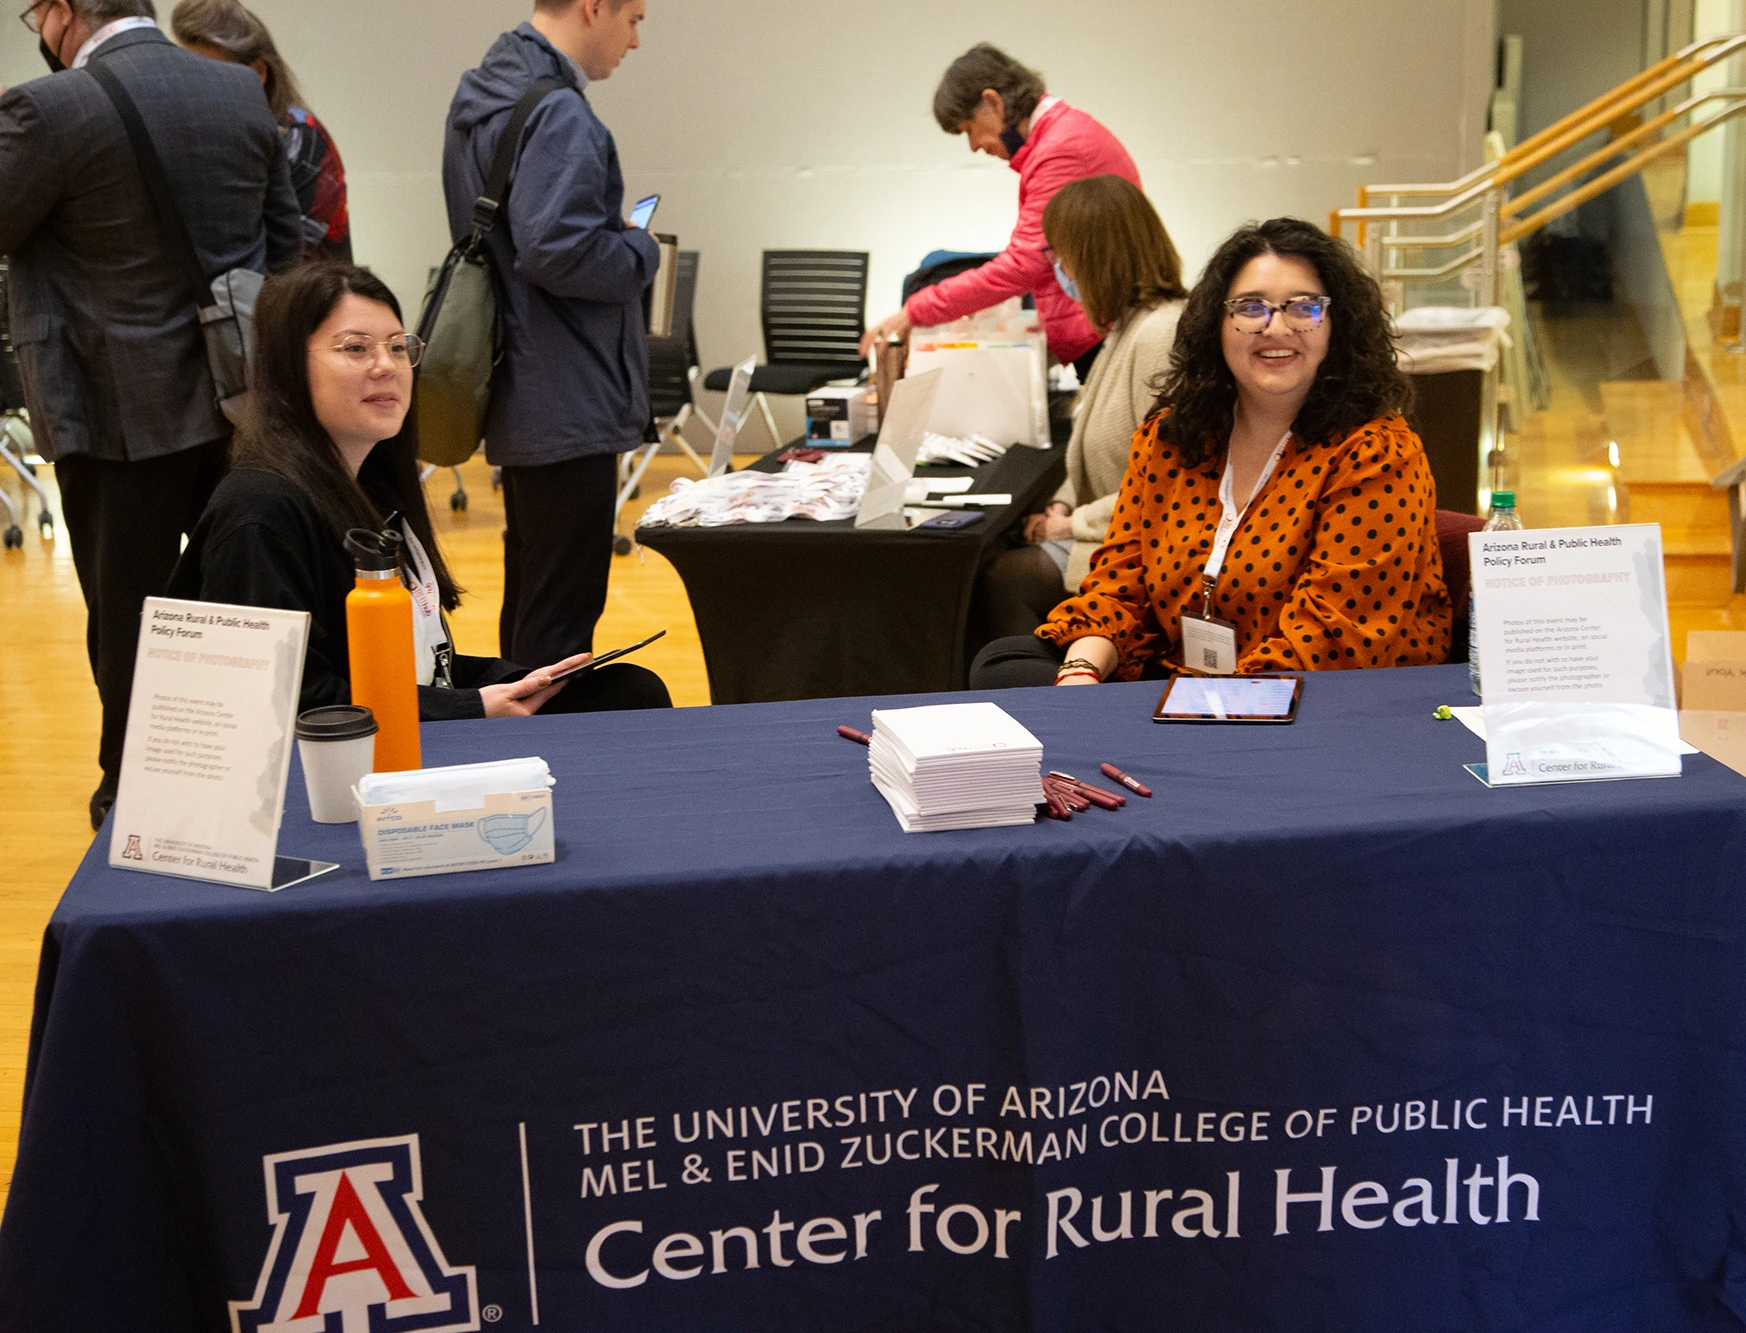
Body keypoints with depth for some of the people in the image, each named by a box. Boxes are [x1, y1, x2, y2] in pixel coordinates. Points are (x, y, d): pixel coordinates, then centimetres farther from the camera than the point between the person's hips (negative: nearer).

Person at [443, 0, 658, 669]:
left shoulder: (477, 97, 14)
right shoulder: (558, 116, -19)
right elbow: (555, 249, -28)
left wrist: (617, 236, 11)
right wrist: (642, 251, -11)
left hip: (519, 402, 11)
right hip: (567, 406, -11)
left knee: (529, 602, 21)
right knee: (562, 618, -4)